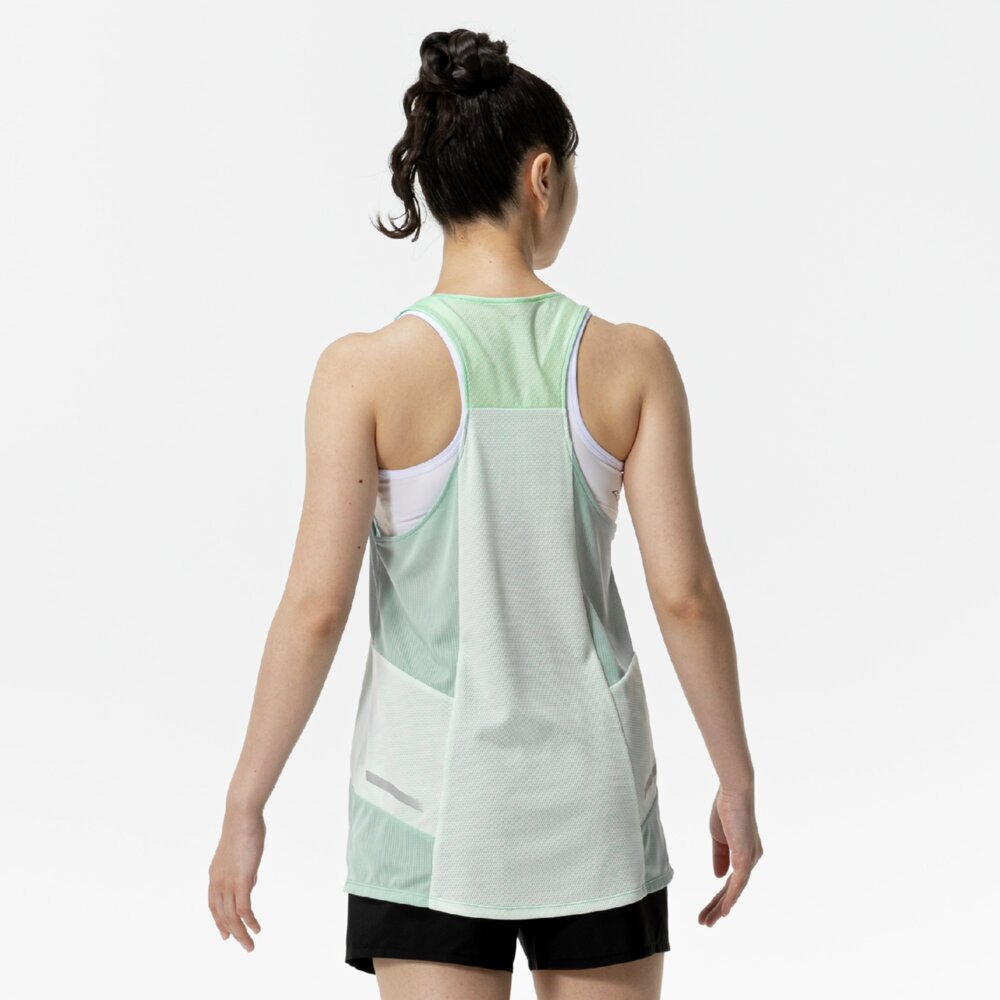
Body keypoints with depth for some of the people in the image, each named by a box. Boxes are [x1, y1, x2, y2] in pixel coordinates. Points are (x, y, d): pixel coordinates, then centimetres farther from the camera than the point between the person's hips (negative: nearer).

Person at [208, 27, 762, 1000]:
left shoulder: (366, 369, -10)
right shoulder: (631, 361, -5)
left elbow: (315, 606, -12)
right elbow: (684, 593, -6)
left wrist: (244, 807, -3)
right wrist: (736, 780, 6)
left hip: (433, 788, -1)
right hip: (590, 788, 2)